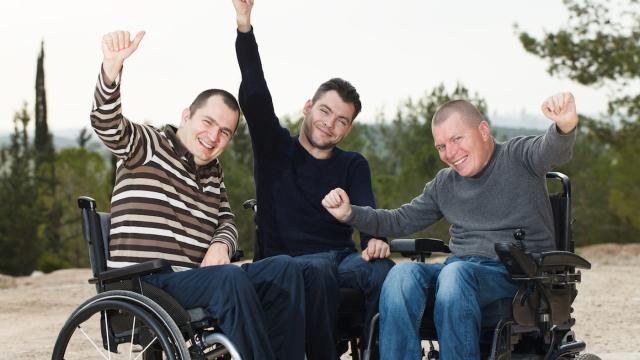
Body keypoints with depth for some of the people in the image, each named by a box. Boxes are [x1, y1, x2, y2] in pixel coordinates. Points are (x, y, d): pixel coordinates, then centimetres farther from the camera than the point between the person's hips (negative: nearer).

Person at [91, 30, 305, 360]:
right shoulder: (148, 146, 0)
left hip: (200, 280, 7)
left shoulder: (214, 172, 22)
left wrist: (220, 245, -5)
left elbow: (227, 221, 22)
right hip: (147, 285, -7)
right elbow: (106, 124, -17)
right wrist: (112, 67, -36)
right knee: (231, 278, -33)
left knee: (284, 268, -13)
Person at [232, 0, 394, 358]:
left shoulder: (354, 165, 17)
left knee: (383, 270, -32)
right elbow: (255, 96, -3)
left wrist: (375, 239, -28)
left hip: (345, 256, 2)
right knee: (318, 272, -38)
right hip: (291, 260, -2)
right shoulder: (275, 148, 12)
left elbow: (366, 208, -2)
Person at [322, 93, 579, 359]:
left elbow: (552, 151, -19)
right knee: (402, 274, -26)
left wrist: (565, 127, -45)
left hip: (516, 273, -5)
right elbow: (400, 221, 26)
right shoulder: (444, 184, 20)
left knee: (455, 273, -36)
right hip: (458, 266, 5)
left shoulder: (518, 156, 3)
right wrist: (349, 213, 9)